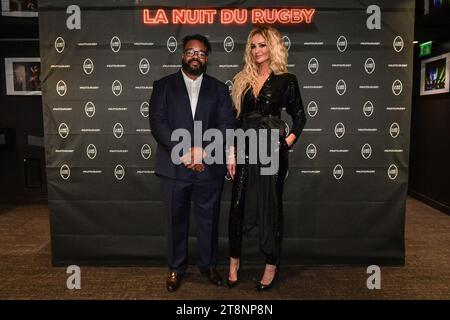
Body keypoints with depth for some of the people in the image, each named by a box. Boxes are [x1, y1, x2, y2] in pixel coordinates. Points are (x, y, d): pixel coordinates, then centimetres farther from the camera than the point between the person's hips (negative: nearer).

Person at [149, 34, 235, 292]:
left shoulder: (219, 88, 9)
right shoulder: (163, 86, 6)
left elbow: (227, 125, -1)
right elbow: (158, 122, -6)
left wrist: (203, 150, -16)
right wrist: (182, 151, -18)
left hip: (210, 167, 1)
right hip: (174, 167, 0)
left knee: (209, 220, 12)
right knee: (177, 220, 11)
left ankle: (209, 265, 32)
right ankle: (176, 268, 29)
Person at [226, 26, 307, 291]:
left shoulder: (286, 80, 0)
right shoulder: (243, 80, 10)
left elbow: (300, 117, 6)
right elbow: (236, 119, 9)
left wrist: (288, 142, -7)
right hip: (245, 151, 4)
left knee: (271, 207, 5)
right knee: (238, 206, 6)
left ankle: (272, 265, 20)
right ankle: (234, 261, 22)